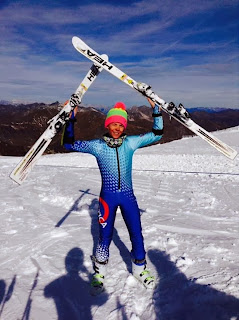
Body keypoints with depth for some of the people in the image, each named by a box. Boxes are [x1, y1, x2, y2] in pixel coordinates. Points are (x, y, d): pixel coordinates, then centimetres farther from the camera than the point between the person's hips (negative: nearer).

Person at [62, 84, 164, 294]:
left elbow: (157, 134, -2)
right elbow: (69, 144, -11)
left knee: (137, 235, 9)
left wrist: (154, 105, -10)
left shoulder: (131, 143, -2)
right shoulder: (97, 146, -6)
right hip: (107, 197, -1)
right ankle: (99, 272, 33)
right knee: (105, 237, 8)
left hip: (128, 197, 2)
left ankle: (140, 268, 35)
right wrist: (71, 116, -19)